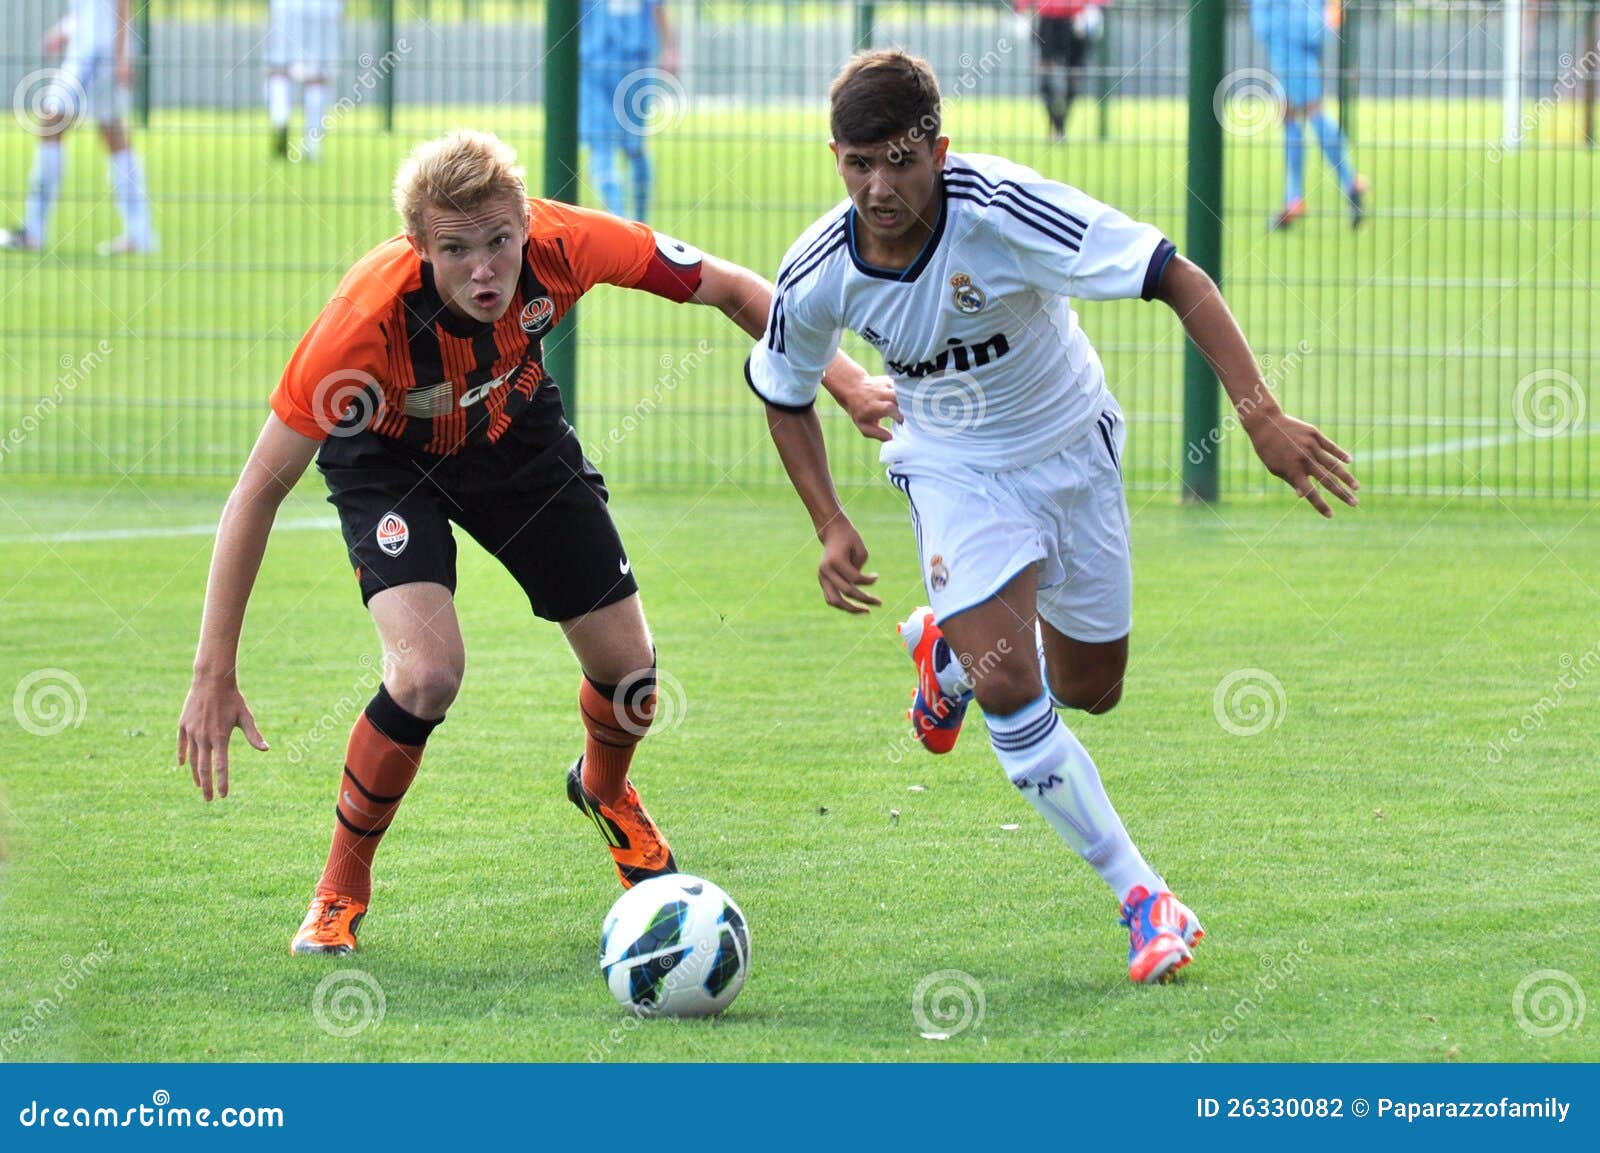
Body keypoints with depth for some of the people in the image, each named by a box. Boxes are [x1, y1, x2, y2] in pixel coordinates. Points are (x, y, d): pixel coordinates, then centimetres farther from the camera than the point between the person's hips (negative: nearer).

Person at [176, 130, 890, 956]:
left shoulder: (564, 245, -33)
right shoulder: (369, 319, -40)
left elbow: (732, 291, -15)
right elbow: (259, 491, -33)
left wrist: (843, 378, -23)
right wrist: (214, 675, -35)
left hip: (513, 431, 4)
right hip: (387, 456, -4)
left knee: (626, 665, 3)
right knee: (428, 671, -26)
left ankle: (604, 790, 41)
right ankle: (340, 889, -1)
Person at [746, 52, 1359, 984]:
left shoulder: (1003, 209, -32)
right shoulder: (817, 278, -20)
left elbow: (1177, 279, -33)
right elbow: (785, 395, 3)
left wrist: (1262, 416, -41)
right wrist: (832, 527, -7)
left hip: (1072, 447, 0)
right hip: (957, 468, 0)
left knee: (1089, 691, 12)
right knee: (1007, 690, -20)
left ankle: (949, 644, 45)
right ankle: (1143, 897, -7)